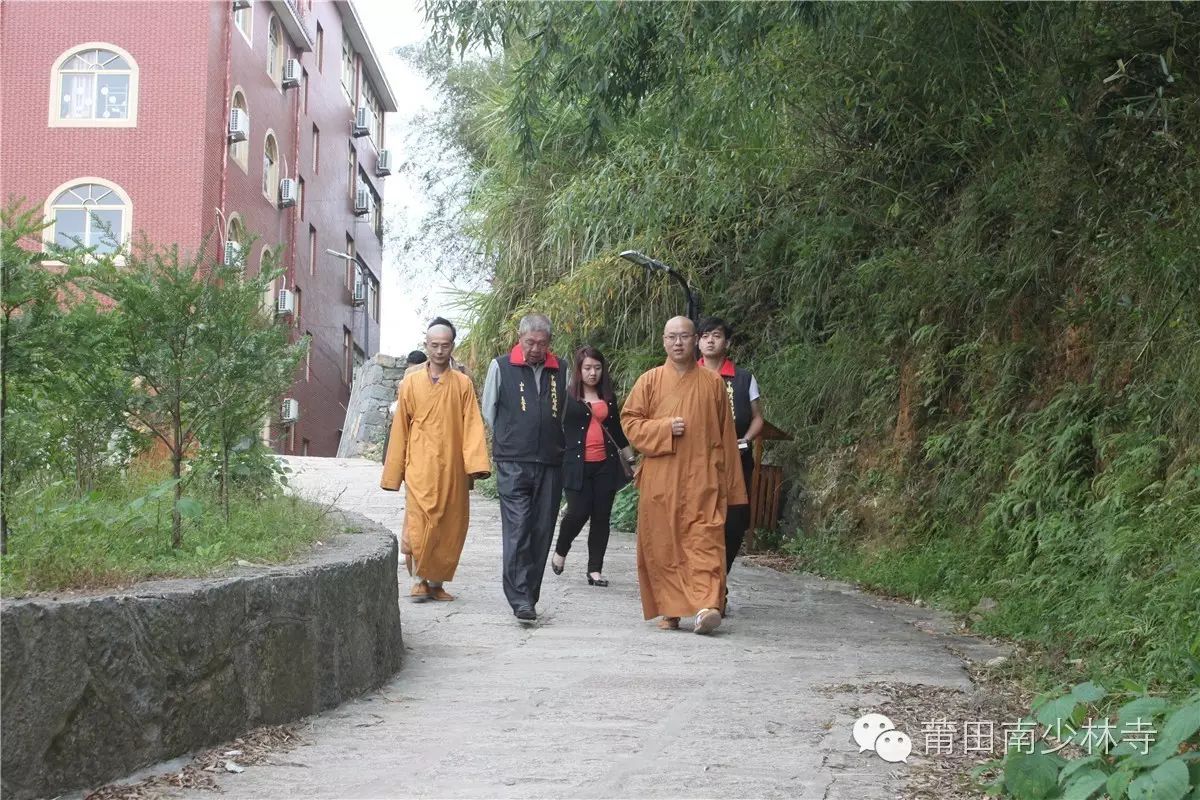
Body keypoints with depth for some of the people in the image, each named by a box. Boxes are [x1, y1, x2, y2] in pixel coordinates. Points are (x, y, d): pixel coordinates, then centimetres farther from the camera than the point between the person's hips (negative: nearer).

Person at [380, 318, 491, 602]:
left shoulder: (462, 384, 6)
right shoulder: (411, 383, 7)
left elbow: (472, 426, 0)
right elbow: (400, 429, 9)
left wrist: (475, 463, -14)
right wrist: (393, 473, 9)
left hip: (452, 469, 1)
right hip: (420, 468, -1)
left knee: (450, 527, 4)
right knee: (419, 524, -9)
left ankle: (437, 581, 18)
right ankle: (420, 580, 6)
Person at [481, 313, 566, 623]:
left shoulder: (560, 371, 11)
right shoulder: (501, 367, 4)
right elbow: (488, 412, 12)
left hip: (551, 463, 3)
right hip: (513, 464, -3)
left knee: (542, 531, 5)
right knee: (517, 529, -13)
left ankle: (529, 595, 14)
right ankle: (520, 599, -14)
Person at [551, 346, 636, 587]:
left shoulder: (609, 397, 13)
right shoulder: (567, 395, 0)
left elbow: (617, 431, 21)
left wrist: (630, 459, 20)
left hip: (605, 465, 4)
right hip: (577, 464, -4)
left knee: (601, 516, 2)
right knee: (578, 512, -11)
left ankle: (595, 569, 9)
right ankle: (560, 552, 18)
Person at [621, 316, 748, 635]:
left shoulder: (713, 383, 9)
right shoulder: (650, 381, 8)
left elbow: (725, 434, 10)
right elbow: (629, 421, 7)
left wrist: (729, 482, 8)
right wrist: (664, 428, -11)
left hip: (701, 479, -1)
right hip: (660, 479, 1)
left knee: (705, 540, -12)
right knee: (662, 543, 2)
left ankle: (707, 605, -21)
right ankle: (669, 610, 11)